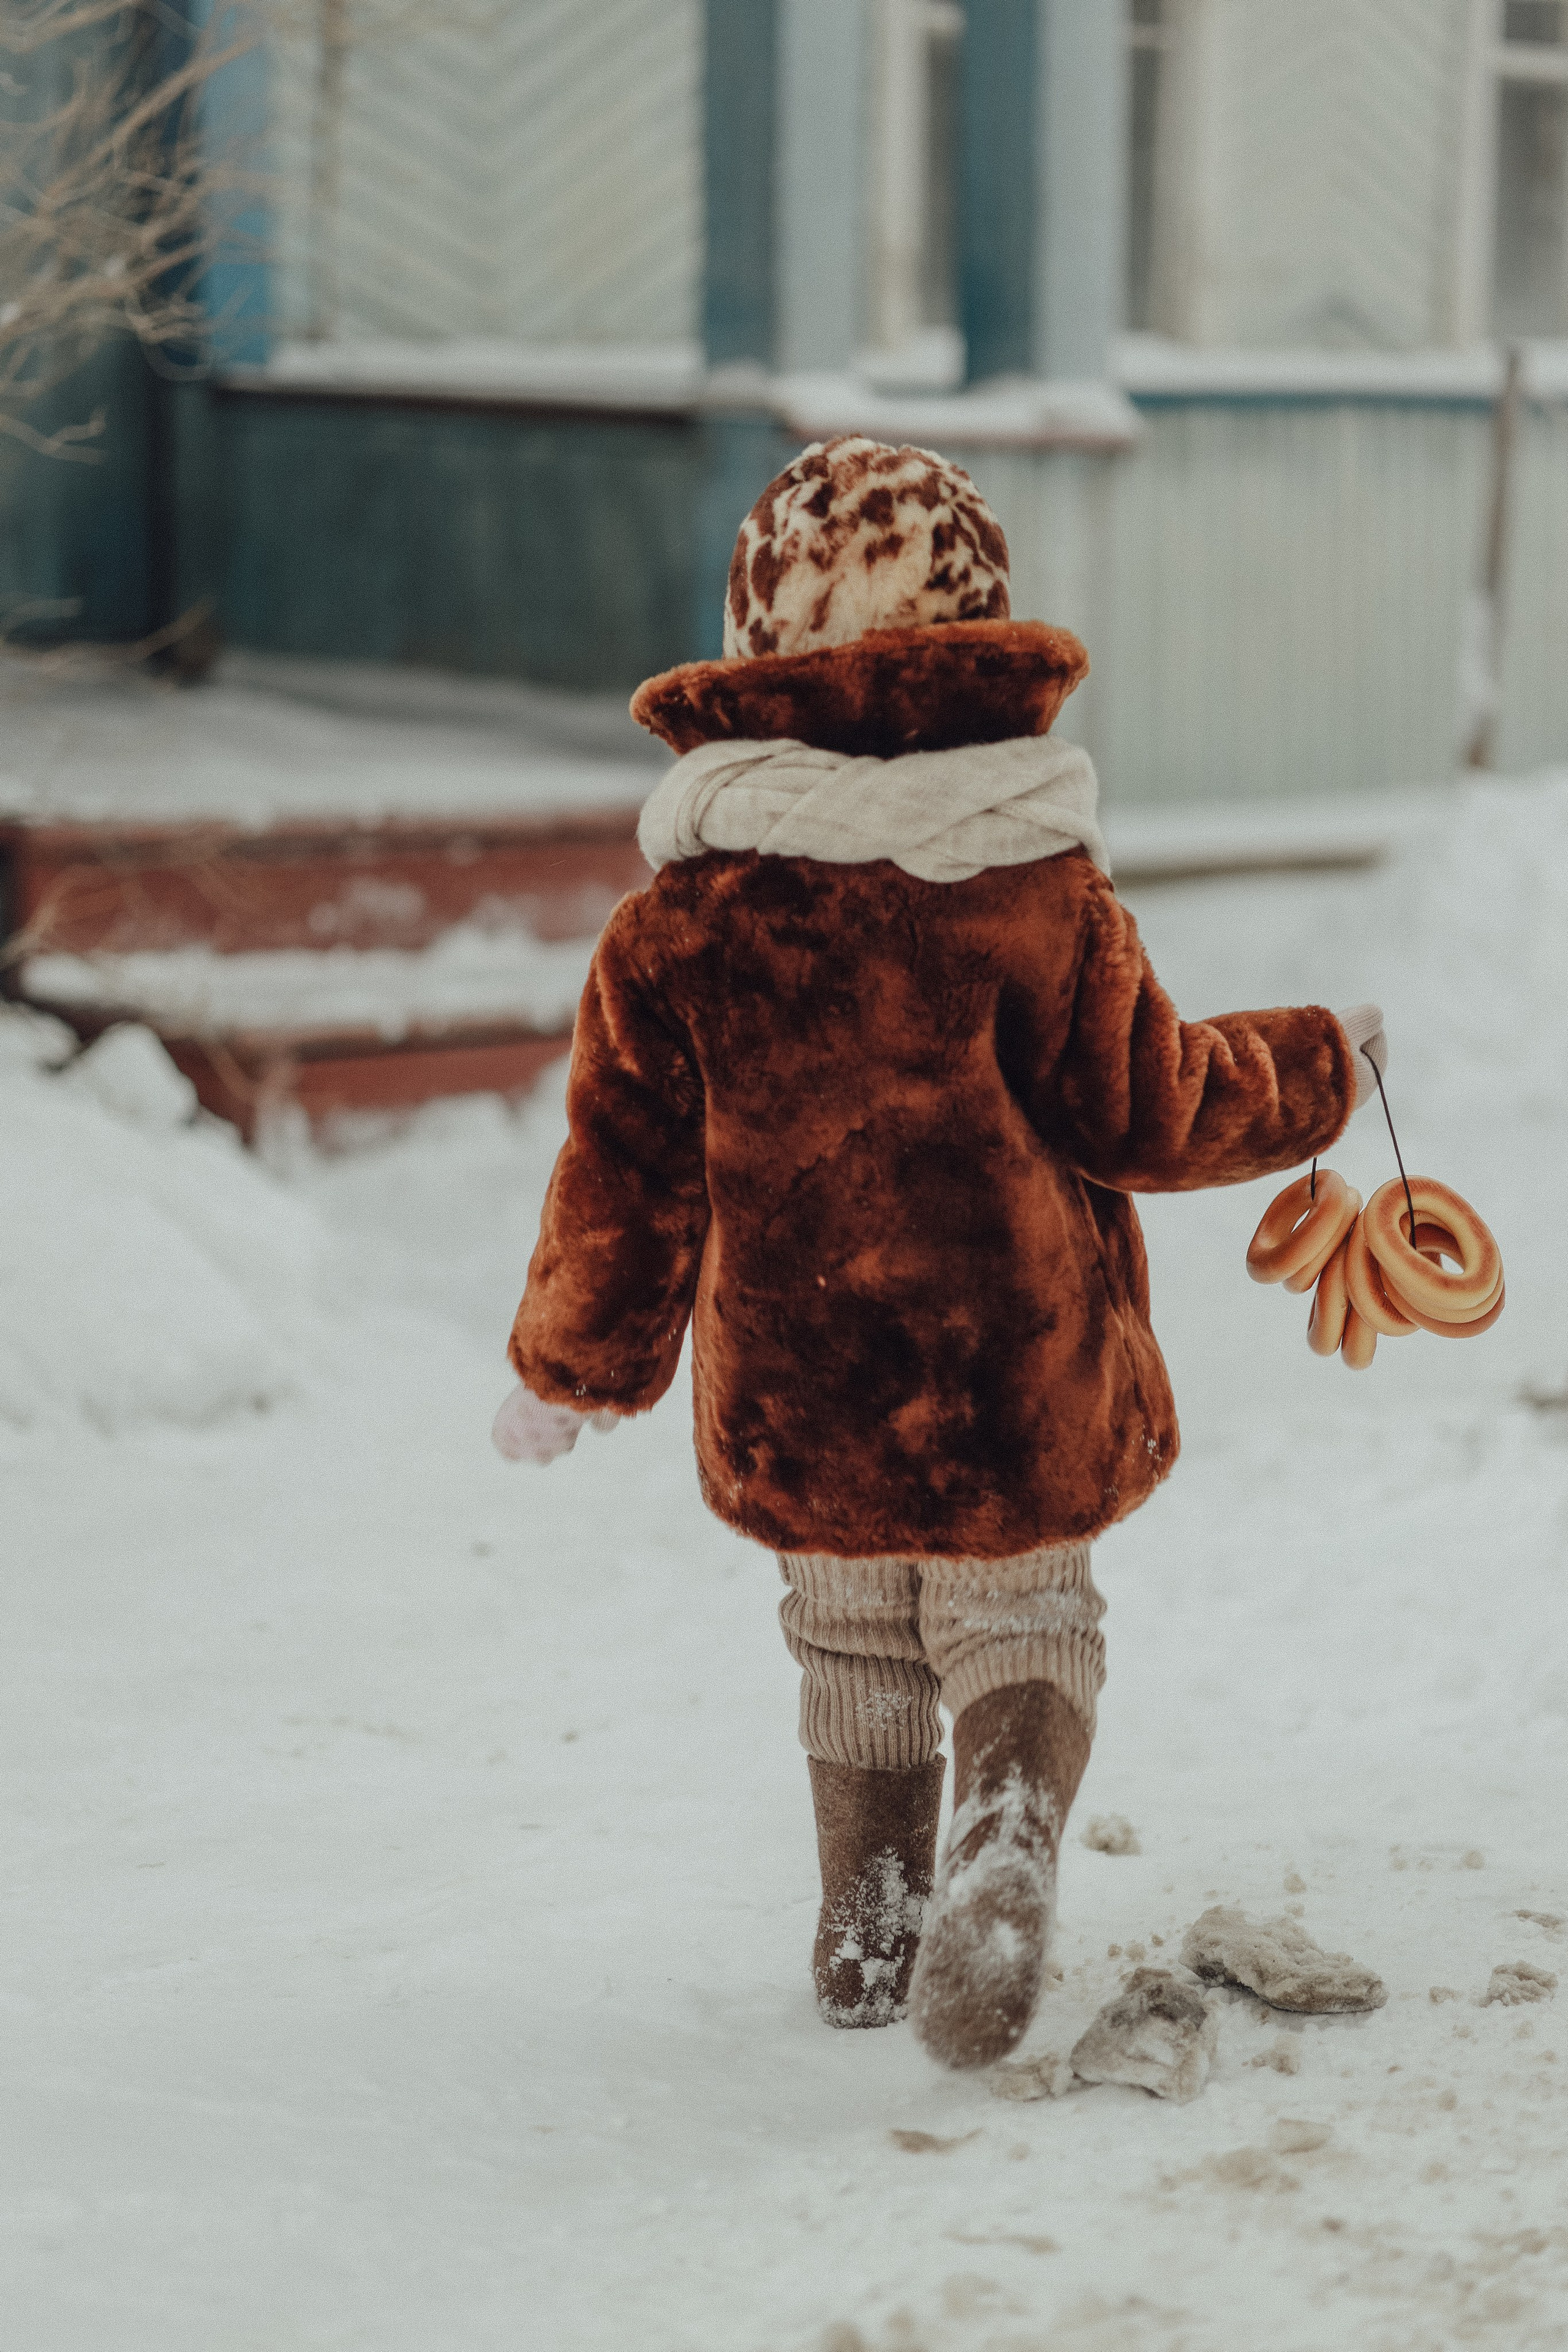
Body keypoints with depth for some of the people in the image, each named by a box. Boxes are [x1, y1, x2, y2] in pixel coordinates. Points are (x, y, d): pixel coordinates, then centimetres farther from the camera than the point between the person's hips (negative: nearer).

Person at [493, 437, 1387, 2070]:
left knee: (851, 1638, 22)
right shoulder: (1042, 890, -10)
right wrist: (1312, 1071, 13)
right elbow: (1144, 1113, -4)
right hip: (1024, 1379, -1)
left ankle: (869, 1930, 24)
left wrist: (571, 1367, 12)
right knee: (1019, 1609, 16)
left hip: (794, 1387, 1)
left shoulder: (686, 914, -6)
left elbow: (628, 1167, -1)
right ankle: (1011, 1819, -11)